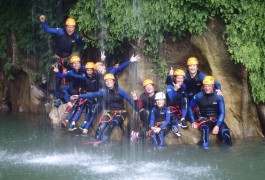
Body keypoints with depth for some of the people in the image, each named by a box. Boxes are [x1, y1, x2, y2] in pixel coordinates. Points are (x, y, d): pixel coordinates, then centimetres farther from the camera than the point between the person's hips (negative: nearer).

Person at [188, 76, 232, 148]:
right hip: (204, 119, 0)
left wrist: (217, 126, -19)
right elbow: (190, 107, 9)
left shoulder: (218, 96, -6)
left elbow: (222, 112, -8)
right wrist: (193, 121, 0)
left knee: (225, 132, -29)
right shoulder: (198, 96, -4)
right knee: (205, 128, -37)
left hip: (217, 119, 1)